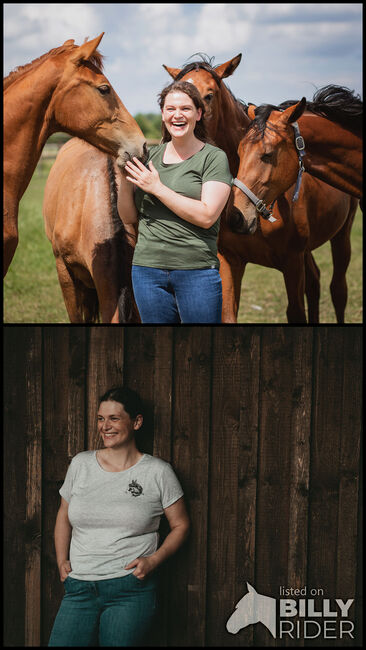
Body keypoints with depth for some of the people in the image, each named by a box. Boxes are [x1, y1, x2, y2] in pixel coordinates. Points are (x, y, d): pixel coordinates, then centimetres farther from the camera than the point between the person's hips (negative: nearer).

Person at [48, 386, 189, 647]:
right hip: (79, 587, 3)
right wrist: (61, 560, 8)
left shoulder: (158, 472, 1)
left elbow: (180, 525, 7)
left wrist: (153, 560, -8)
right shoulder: (81, 464, 9)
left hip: (130, 590, -3)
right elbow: (64, 516, 20)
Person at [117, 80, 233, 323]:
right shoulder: (150, 156, 11)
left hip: (197, 269, -4)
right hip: (147, 269, 4)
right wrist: (125, 180, -5)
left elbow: (206, 216, -15)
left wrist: (157, 187, -13)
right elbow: (129, 217, 13)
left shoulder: (214, 157, -2)